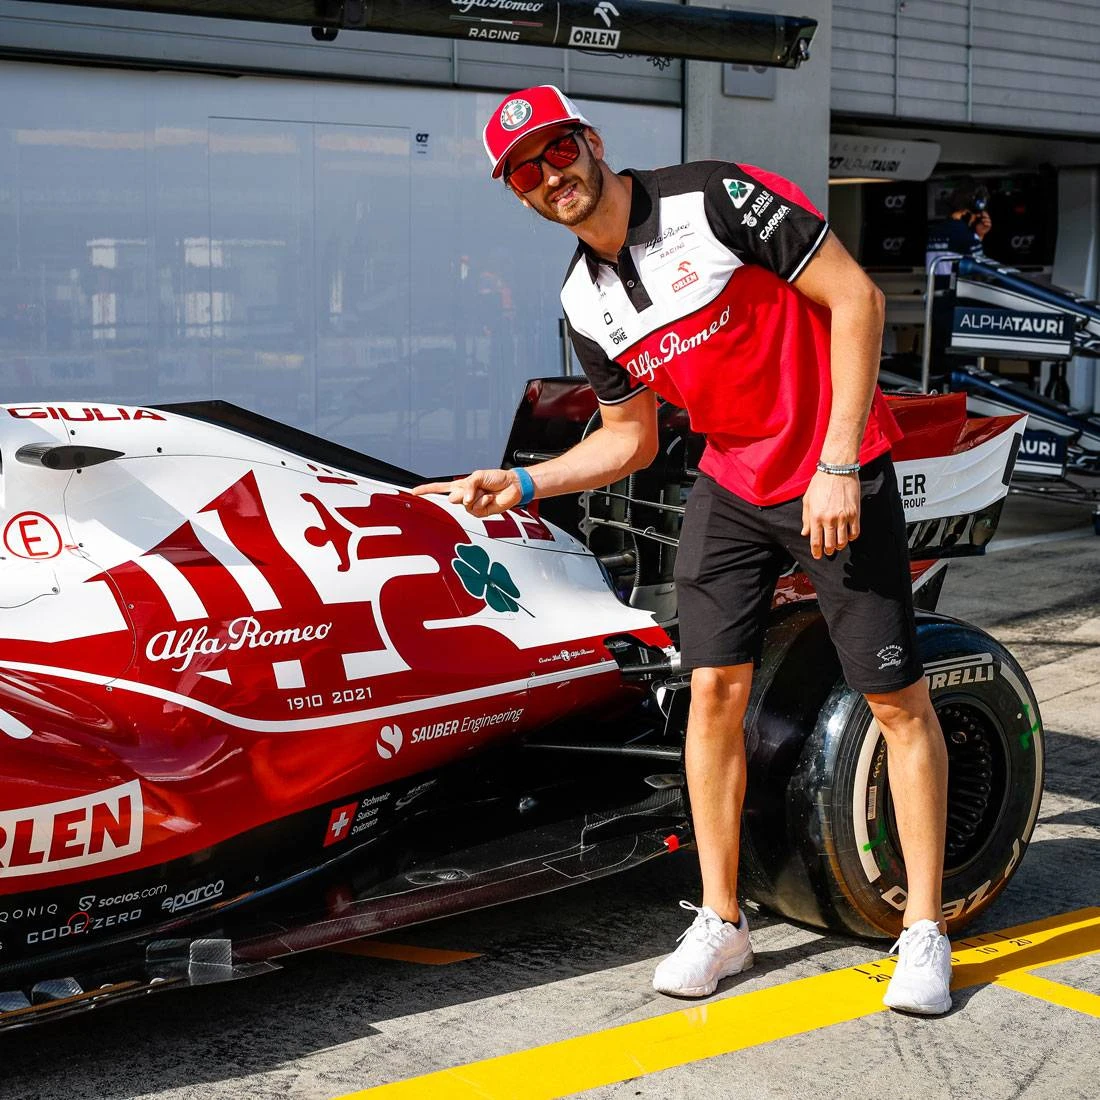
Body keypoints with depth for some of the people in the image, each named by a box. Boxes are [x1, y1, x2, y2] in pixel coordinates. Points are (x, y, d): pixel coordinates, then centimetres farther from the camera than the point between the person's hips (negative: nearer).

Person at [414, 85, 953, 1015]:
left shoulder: (717, 198, -16)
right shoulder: (586, 303, 3)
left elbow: (855, 298, -16)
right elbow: (630, 440, 13)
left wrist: (837, 465, -19)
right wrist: (521, 485, -1)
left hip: (839, 478, -5)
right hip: (731, 487, 5)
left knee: (897, 698, 0)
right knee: (714, 686, -1)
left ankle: (925, 932, 12)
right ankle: (722, 922, 13)